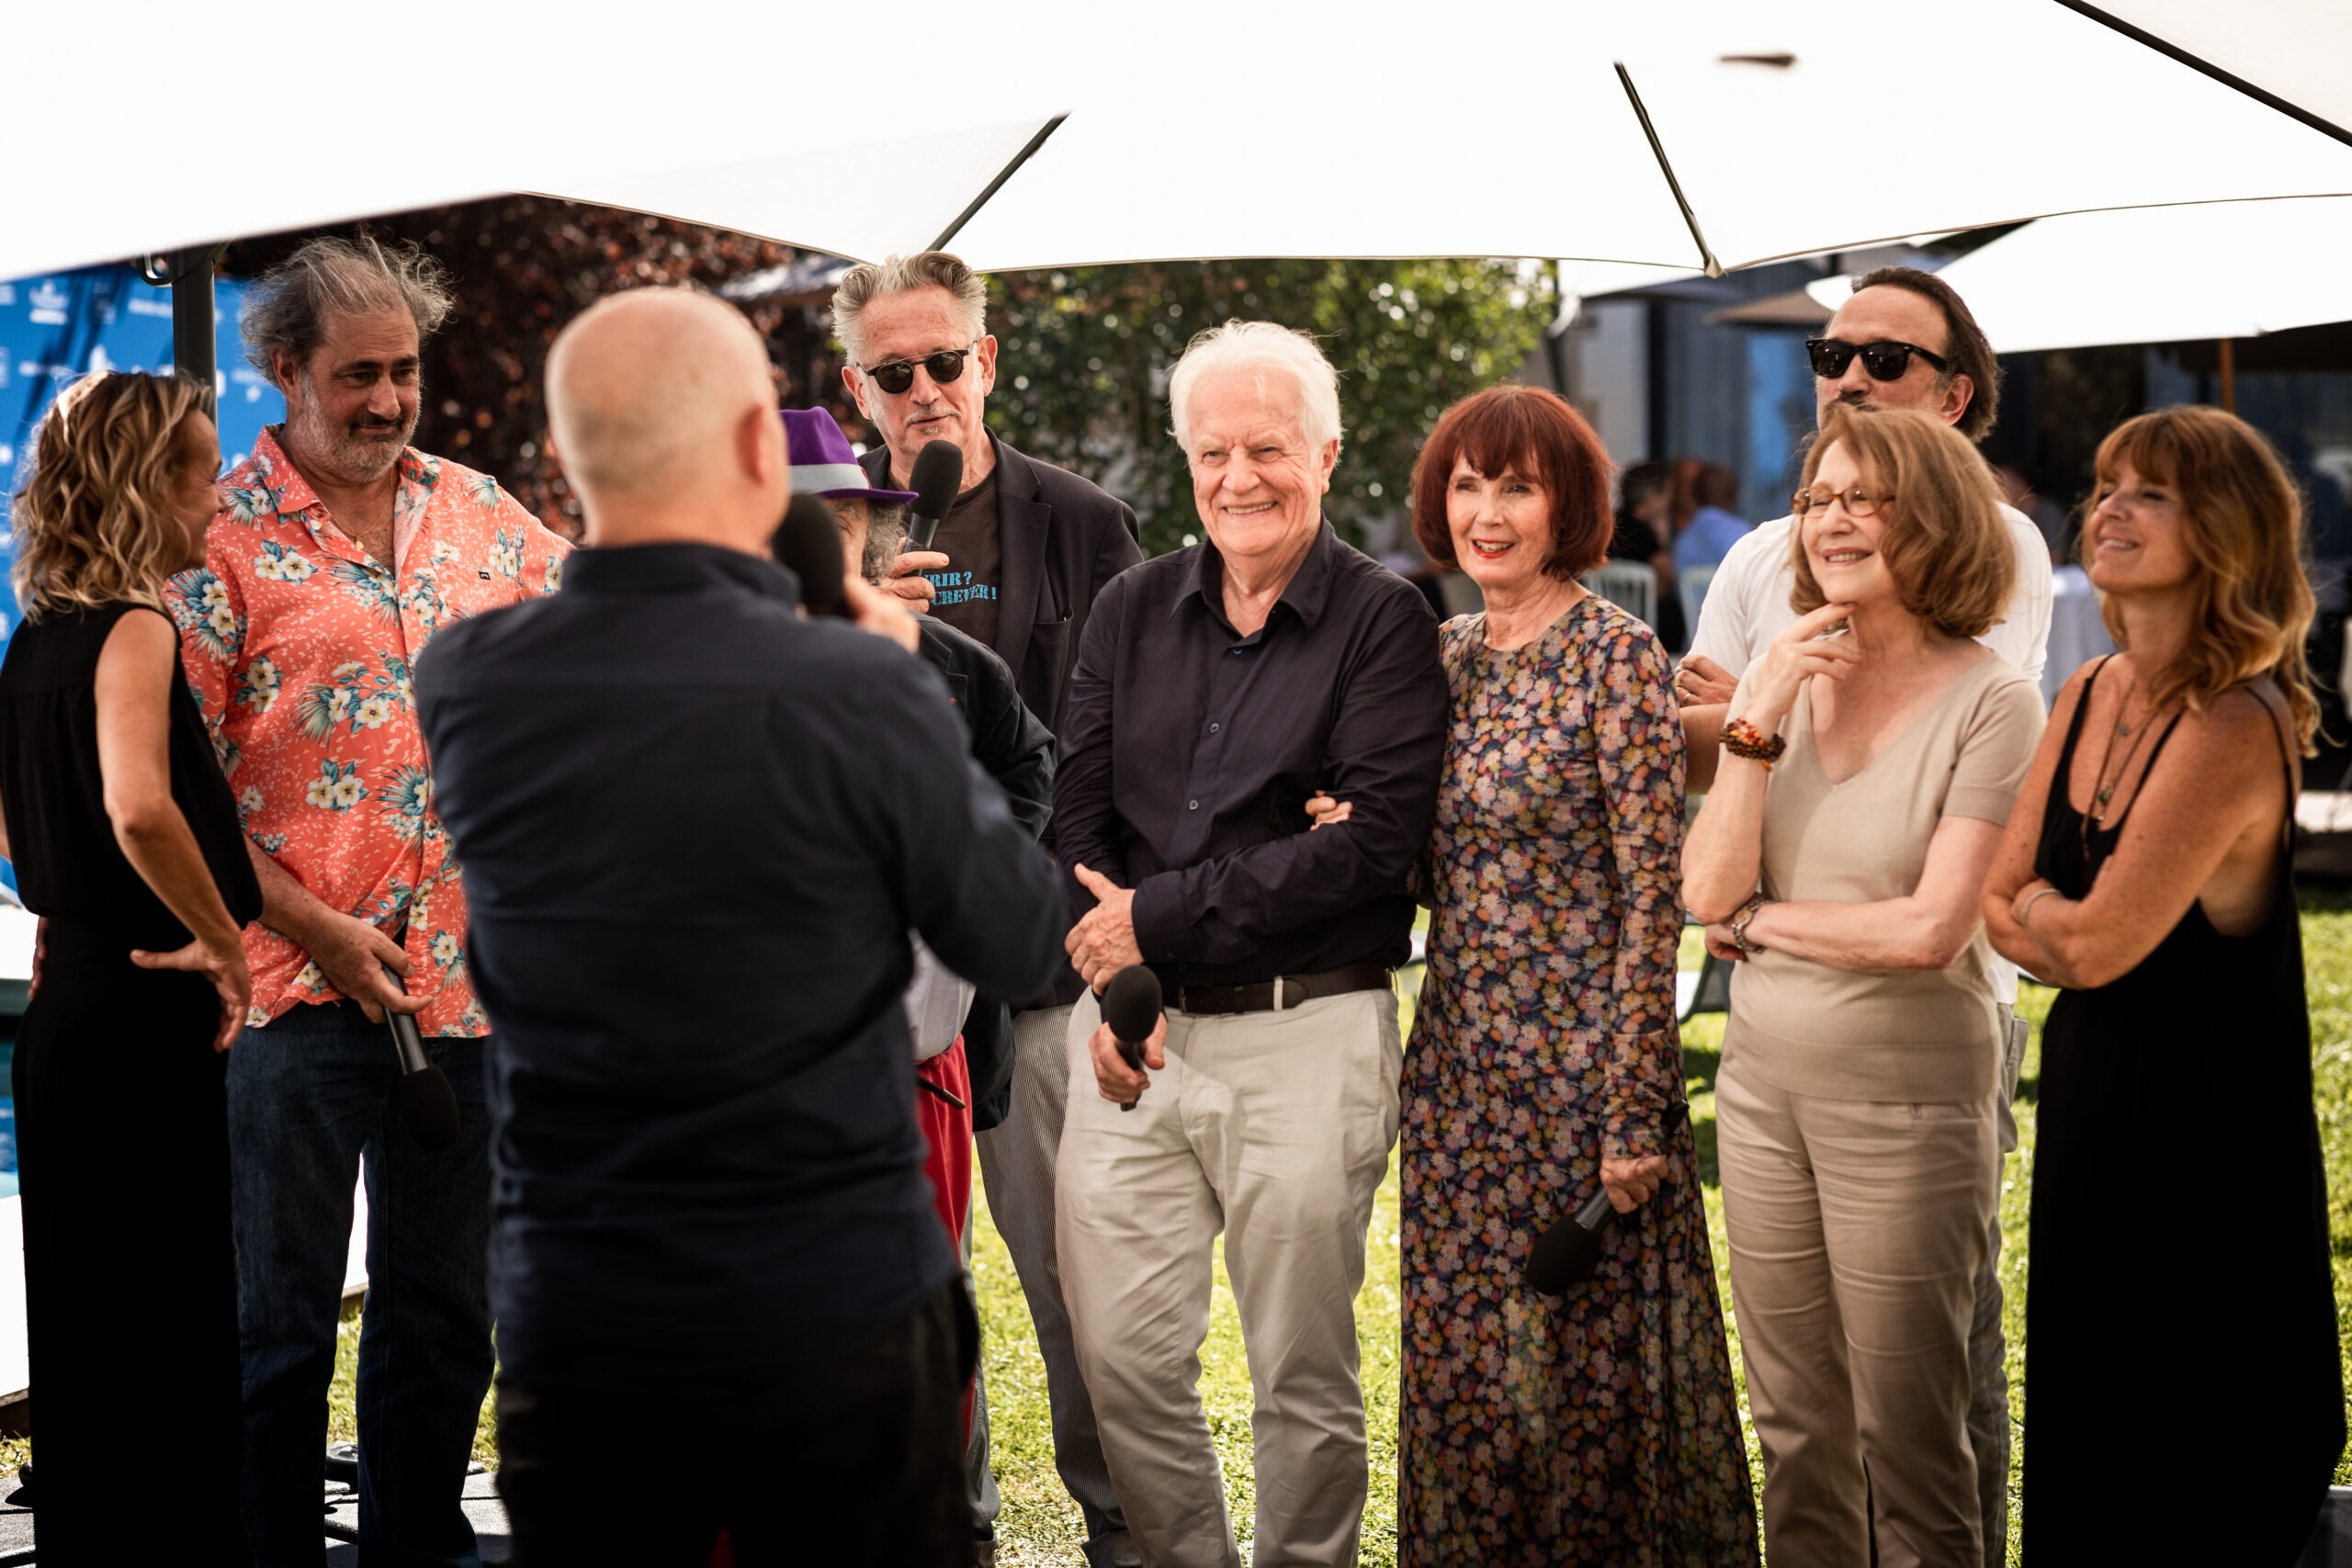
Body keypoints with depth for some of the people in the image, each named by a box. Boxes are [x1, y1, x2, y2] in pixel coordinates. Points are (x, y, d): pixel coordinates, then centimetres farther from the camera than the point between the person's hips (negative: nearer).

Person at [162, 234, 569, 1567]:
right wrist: (317, 931, -13)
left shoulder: (473, 510, 9)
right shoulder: (221, 537, -5)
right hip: (301, 981, -5)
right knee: (282, 1315, 4)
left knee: (445, 1303, 14)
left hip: (461, 971, 5)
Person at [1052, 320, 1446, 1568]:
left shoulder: (1384, 622, -3)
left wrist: (1158, 917, -13)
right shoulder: (1132, 611, 12)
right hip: (1136, 1032, 4)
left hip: (1305, 1032, -4)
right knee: (1119, 1353, 5)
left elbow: (1372, 841, -13)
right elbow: (1075, 808, 8)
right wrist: (1107, 983, -8)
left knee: (1302, 1371, 6)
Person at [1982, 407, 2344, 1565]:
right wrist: (2064, 926, -11)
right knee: (2080, 1440, 16)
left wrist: (2044, 908, -2)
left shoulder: (2236, 727, -21)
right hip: (2092, 1098, 8)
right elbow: (1997, 904, 6)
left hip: (2202, 1138, -8)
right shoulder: (2089, 697, 5)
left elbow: (2099, 941, -21)